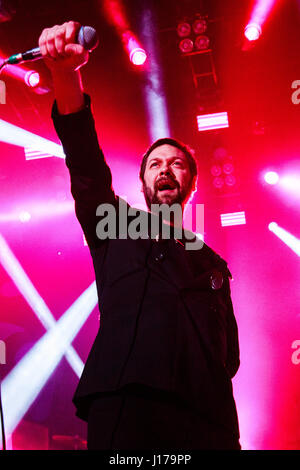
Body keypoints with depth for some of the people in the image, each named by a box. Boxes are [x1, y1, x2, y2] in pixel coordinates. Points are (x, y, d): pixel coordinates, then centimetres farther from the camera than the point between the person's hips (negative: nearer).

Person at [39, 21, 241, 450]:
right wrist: (66, 75, -14)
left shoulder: (212, 265, 26)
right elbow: (86, 166, 1)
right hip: (125, 409, -3)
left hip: (206, 421, 3)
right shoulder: (115, 228, 20)